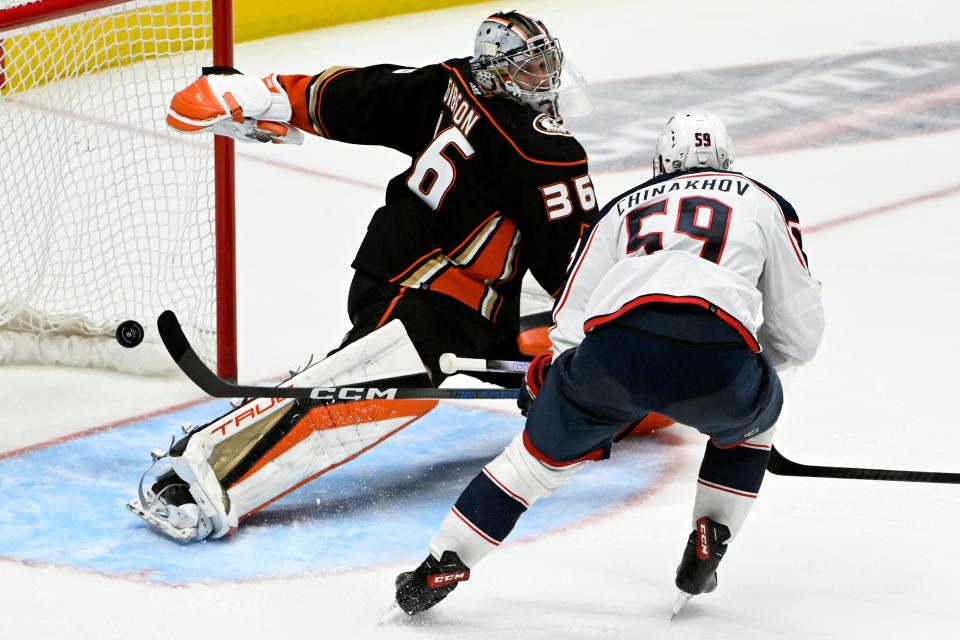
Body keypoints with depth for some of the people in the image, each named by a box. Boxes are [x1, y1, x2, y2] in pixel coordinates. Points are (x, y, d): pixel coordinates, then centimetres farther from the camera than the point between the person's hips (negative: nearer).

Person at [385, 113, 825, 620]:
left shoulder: (622, 208, 34)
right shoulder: (763, 203, 29)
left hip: (616, 344, 2)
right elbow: (799, 333, 26)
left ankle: (442, 566, 18)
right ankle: (709, 541, 23)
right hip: (718, 352, -1)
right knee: (754, 417, 33)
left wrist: (548, 379, 45)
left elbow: (571, 324, 26)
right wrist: (753, 363, 46)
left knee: (542, 451, 23)